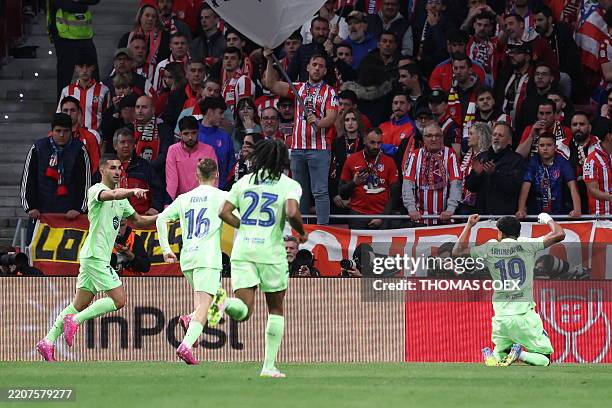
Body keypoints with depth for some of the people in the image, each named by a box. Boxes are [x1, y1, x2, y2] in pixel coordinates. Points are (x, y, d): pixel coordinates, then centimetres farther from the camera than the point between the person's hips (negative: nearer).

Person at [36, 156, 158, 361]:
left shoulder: (121, 198, 19)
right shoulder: (96, 190, -9)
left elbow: (137, 220, 27)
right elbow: (110, 195, -33)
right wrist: (133, 191, -49)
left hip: (100, 257, 9)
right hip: (95, 256, -9)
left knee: (80, 304, 10)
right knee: (119, 299, -13)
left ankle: (48, 342, 11)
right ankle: (74, 320, -7)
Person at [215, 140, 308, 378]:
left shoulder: (244, 181, 9)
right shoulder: (289, 185, -1)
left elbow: (224, 212, 3)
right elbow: (292, 213, -19)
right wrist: (302, 233, 0)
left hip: (242, 251, 2)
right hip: (271, 252, -2)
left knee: (243, 311, -2)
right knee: (276, 309, 15)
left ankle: (224, 302, -37)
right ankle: (269, 365, 10)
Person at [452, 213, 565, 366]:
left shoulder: (490, 248, 4)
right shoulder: (526, 245, -1)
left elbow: (457, 251, 15)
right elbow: (559, 234, -2)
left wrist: (469, 225, 26)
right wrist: (548, 219, 18)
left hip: (501, 316, 2)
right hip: (524, 313, -2)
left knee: (499, 356, 20)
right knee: (544, 360, 6)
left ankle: (493, 357, -17)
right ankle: (520, 354, -26)